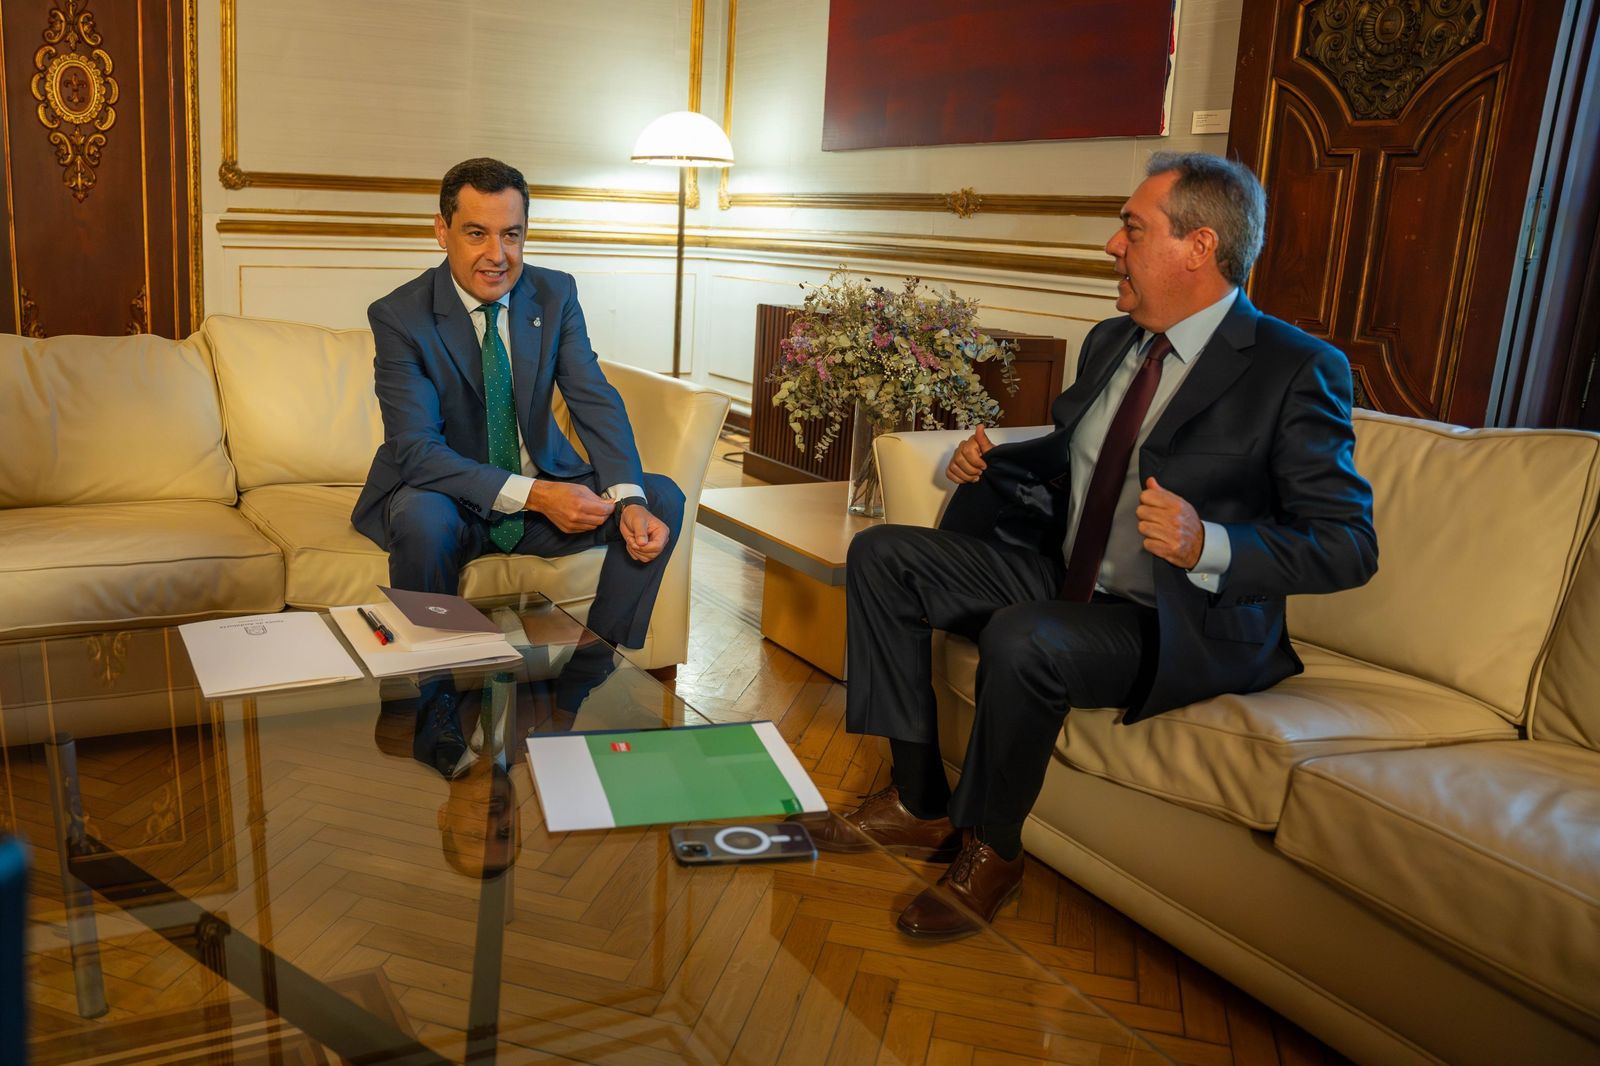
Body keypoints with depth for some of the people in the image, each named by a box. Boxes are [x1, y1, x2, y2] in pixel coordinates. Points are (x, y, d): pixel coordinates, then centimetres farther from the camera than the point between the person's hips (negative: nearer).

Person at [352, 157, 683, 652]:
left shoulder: (556, 294, -3)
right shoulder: (399, 315, -15)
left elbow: (595, 401, -10)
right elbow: (417, 450, -23)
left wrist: (630, 499, -29)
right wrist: (532, 495, -34)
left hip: (547, 485, 4)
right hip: (447, 495, -4)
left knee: (662, 499, -14)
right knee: (422, 518, -37)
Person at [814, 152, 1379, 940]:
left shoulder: (1295, 370, -15)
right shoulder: (1110, 342, 8)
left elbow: (1349, 546, -17)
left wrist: (1211, 545, -33)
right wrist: (994, 459, 3)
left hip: (1188, 624, -8)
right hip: (1062, 577, 8)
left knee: (1021, 640, -37)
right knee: (882, 557, 0)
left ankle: (989, 850, -8)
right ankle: (918, 802, 2)